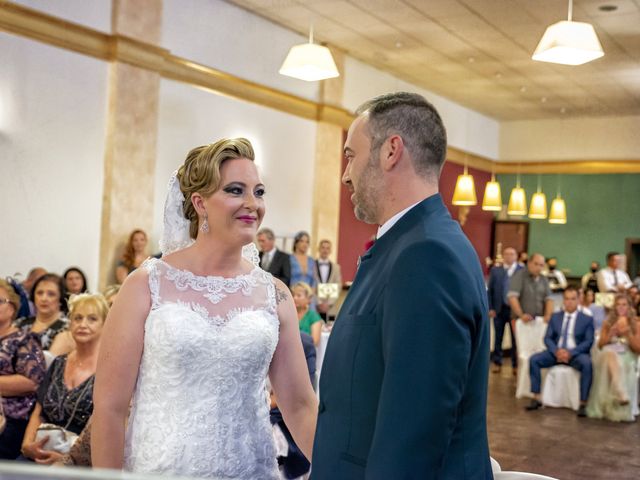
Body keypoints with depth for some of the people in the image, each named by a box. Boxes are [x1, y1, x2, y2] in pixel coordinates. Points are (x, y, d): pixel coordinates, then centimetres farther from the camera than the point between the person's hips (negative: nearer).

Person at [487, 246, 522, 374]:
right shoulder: (495, 270, 3)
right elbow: (490, 290, 4)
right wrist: (490, 308, -3)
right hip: (499, 309, 1)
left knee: (515, 338, 5)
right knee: (498, 337, 9)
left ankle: (516, 364, 15)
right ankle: (497, 362, 20)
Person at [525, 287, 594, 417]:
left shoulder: (587, 319, 5)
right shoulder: (555, 317, 14)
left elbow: (588, 342, -4)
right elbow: (547, 338, 8)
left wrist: (570, 352, -20)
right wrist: (556, 351, -14)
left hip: (577, 353, -3)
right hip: (556, 352, 3)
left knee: (587, 364, -36)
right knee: (533, 359, -21)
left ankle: (583, 403, -28)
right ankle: (536, 399, -15)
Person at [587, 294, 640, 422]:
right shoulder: (607, 323, 14)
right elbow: (600, 345, 7)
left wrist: (628, 333, -11)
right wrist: (612, 332, -7)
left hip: (628, 357, 1)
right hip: (609, 355, -1)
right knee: (609, 353, -41)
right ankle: (620, 392, -60)